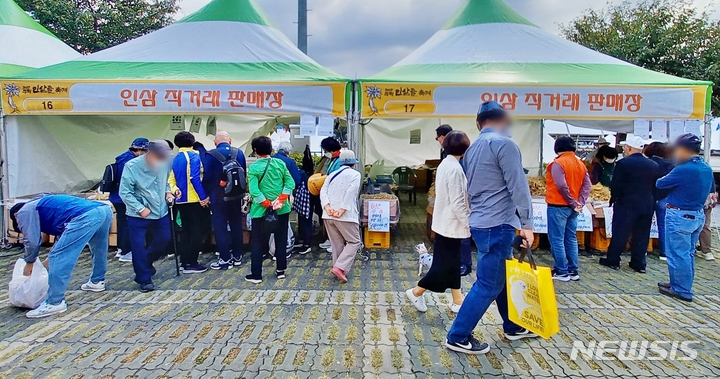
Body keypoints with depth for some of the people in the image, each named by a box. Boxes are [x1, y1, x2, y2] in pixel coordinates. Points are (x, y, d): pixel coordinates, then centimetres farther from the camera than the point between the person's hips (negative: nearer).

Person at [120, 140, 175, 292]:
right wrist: (141, 209, -20)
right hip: (138, 215, -4)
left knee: (164, 239, 15)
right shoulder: (131, 166, -21)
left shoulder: (165, 163, -11)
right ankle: (144, 279, 13)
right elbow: (125, 193, -16)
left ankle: (147, 262, 42)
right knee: (139, 246, -1)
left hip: (161, 211, 5)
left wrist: (168, 191, -6)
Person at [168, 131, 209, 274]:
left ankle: (184, 262, 18)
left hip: (181, 200, 7)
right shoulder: (194, 156, -10)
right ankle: (191, 264, -2)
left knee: (186, 231, 15)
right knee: (197, 231, -1)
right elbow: (195, 178, -19)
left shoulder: (176, 159, 14)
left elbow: (171, 179, 12)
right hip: (194, 200, -7)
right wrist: (204, 197, -17)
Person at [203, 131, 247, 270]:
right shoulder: (239, 153, 0)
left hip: (218, 196, -4)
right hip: (236, 195, 5)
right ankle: (237, 256, 21)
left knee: (220, 228, 4)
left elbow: (207, 177, -13)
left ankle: (225, 259, 7)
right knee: (236, 225, 14)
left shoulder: (211, 155, -12)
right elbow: (244, 174, 4)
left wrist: (206, 194, -2)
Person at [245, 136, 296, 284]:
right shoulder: (280, 163, 1)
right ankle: (281, 270, 21)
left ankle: (256, 275, 11)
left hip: (261, 211, -3)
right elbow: (290, 183, -6)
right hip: (282, 210, 3)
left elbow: (254, 191, -18)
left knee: (257, 243, 7)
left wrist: (268, 204, -13)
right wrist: (280, 200, -10)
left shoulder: (253, 167, -9)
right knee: (281, 241, 15)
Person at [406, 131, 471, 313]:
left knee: (452, 263, 15)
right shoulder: (455, 168, -22)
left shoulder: (445, 164, 8)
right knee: (445, 265, 2)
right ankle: (416, 292, 13)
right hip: (451, 223, -10)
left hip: (445, 221, 10)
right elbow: (457, 203, -24)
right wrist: (468, 224, -18)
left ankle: (457, 301, 24)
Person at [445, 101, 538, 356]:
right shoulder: (504, 144, -12)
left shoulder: (472, 148, 13)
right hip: (497, 224, -9)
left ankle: (513, 327, 35)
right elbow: (518, 187, -16)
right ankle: (458, 337, 5)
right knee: (489, 284, -1)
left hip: (481, 222, 9)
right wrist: (527, 223, -13)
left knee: (504, 277, 21)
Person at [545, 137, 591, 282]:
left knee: (556, 240, -1)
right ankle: (573, 271, 18)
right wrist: (580, 203, -5)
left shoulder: (558, 163, -13)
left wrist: (573, 203, -12)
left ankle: (562, 272, 1)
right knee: (571, 239, 14)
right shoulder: (580, 163, 10)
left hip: (558, 207, -8)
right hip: (572, 208, 8)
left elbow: (561, 186, -22)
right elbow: (587, 185, 1)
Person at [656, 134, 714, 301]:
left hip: (680, 216, -9)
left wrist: (662, 179, 9)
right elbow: (709, 190, 20)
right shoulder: (707, 169, 5)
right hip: (698, 215, 9)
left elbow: (660, 184, -11)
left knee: (678, 254, 1)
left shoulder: (683, 170, -22)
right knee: (688, 253, 18)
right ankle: (683, 285, 30)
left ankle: (682, 290, 9)